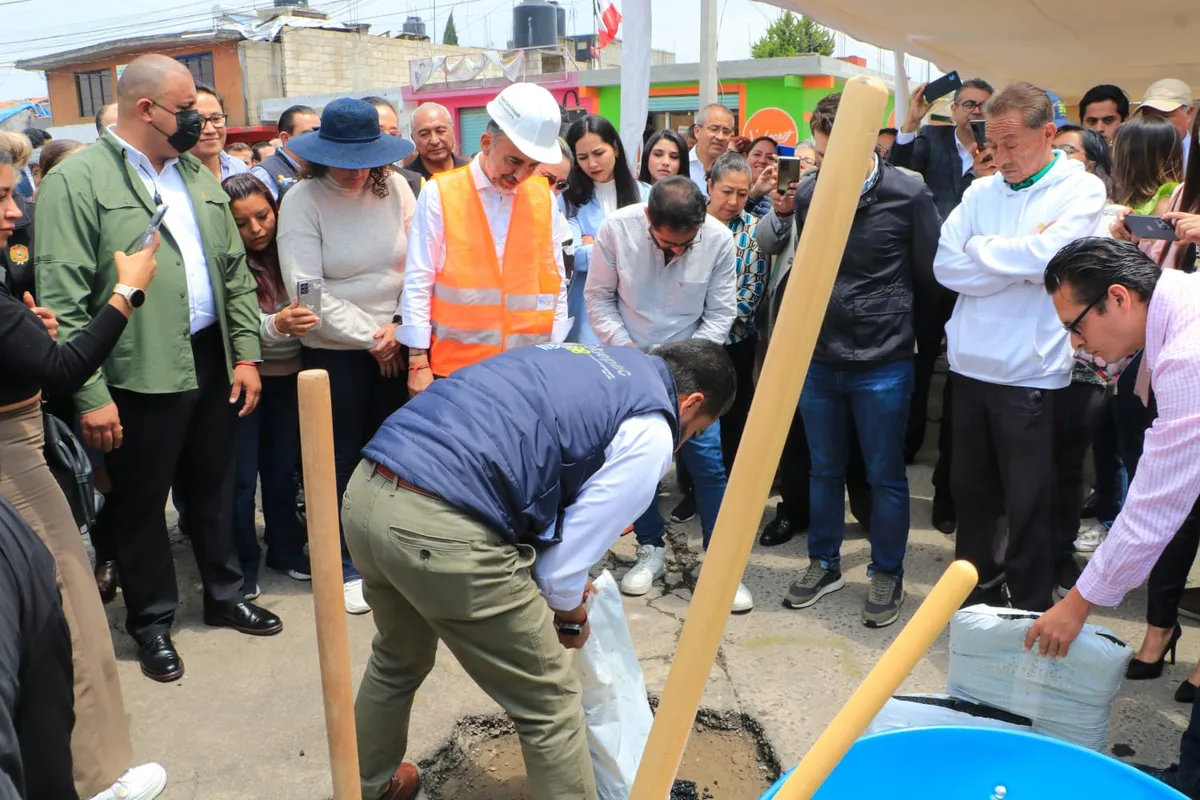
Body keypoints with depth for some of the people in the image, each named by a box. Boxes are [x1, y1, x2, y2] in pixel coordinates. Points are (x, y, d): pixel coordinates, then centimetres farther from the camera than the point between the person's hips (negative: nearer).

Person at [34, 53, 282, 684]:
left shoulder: (196, 175, 11)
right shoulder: (76, 181, -9)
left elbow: (235, 271, 13)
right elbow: (61, 302, -13)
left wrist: (246, 352, 8)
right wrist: (90, 394, -16)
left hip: (210, 362, 6)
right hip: (139, 375, -5)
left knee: (214, 490, 17)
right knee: (141, 504, 10)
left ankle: (224, 597, 36)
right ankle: (152, 622, 29)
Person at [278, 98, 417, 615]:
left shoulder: (394, 188, -1)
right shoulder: (303, 200, -10)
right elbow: (307, 291, -15)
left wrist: (399, 326, -10)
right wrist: (370, 337, -13)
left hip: (396, 344, 3)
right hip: (334, 350, -3)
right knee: (343, 457, 7)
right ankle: (347, 566, 22)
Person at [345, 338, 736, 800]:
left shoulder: (577, 355, 26)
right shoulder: (650, 431, 2)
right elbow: (577, 538, 2)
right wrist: (572, 615, 24)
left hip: (368, 491, 9)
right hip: (441, 529, -9)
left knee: (399, 658, 36)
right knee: (551, 706, 13)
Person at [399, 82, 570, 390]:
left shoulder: (543, 199, 6)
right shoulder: (439, 194, -3)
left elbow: (556, 284, 9)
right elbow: (417, 283, -2)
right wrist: (418, 362, -4)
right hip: (456, 366, -2)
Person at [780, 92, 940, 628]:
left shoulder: (909, 196, -12)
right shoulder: (808, 192, -1)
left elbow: (929, 277, -1)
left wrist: (893, 323, 9)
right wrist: (809, 327, 12)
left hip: (883, 363, -3)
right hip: (818, 358, 4)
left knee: (885, 476, 9)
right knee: (824, 469, 16)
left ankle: (887, 575, 27)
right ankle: (824, 564, 33)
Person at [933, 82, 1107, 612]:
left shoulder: (1082, 191, -3)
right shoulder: (981, 192, 8)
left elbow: (1046, 257, -21)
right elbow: (946, 266, -3)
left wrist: (979, 249, -7)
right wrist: (1018, 263, -12)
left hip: (1030, 374, -5)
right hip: (970, 366, 5)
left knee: (1028, 505, 6)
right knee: (971, 491, 16)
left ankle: (1031, 614, 23)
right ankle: (977, 599, 34)